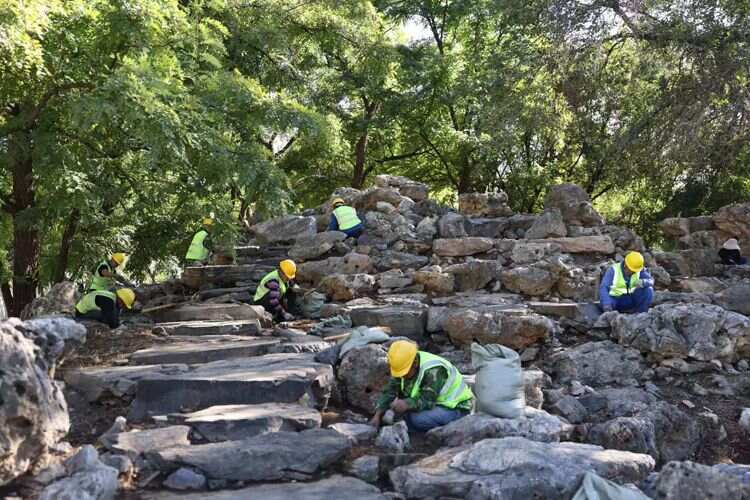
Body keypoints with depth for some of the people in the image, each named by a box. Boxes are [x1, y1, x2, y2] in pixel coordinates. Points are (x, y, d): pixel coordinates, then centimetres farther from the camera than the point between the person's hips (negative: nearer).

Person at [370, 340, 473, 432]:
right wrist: (377, 415, -17)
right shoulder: (404, 364, -9)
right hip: (436, 403, 8)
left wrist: (406, 404, -47)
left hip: (457, 407, -8)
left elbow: (427, 401, -34)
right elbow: (389, 392, -8)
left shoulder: (433, 371, -31)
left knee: (418, 418, -30)